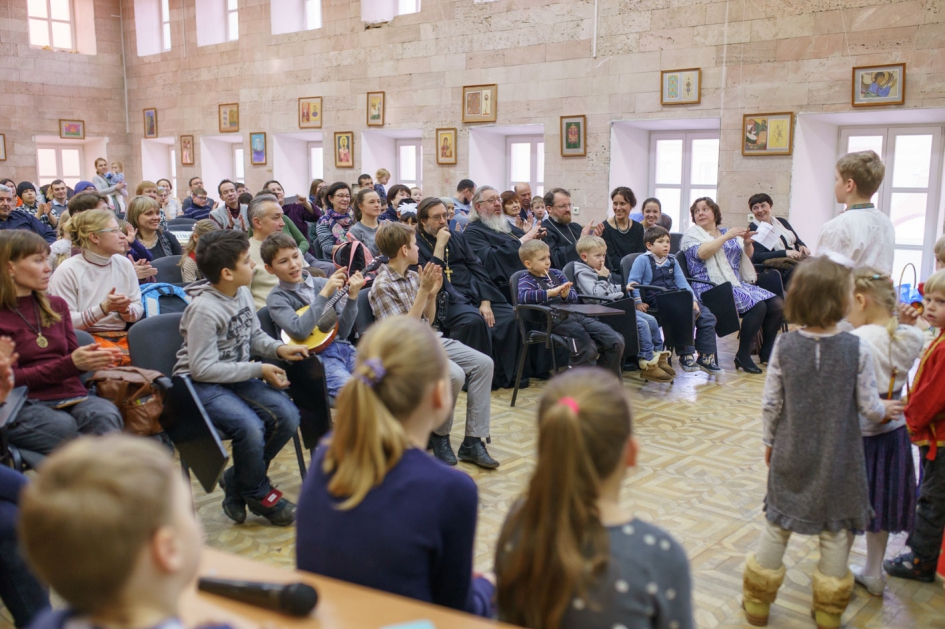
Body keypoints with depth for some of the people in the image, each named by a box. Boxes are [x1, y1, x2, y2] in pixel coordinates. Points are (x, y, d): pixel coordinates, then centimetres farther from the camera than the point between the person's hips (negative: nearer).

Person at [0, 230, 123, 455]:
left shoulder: (56, 305, 19)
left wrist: (95, 359, -6)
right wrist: (71, 364, -14)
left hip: (71, 396, 4)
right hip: (25, 406, -4)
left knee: (106, 414, -32)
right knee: (62, 426, -38)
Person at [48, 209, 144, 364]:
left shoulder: (124, 264, 11)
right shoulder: (67, 271, -4)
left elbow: (138, 308, 13)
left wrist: (126, 310, -10)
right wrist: (103, 308, -18)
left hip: (123, 335, 5)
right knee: (124, 359, -35)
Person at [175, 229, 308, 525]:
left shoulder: (243, 293, 3)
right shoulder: (204, 309, -21)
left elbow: (254, 335, 18)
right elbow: (203, 369, -23)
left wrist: (279, 348, -4)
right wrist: (258, 370, -21)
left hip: (238, 377, 8)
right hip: (202, 385, -8)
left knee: (287, 415, -14)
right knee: (249, 427, -31)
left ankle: (238, 480, 7)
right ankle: (258, 494, 0)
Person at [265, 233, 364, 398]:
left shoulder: (323, 283, 12)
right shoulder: (277, 298, 3)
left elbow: (342, 331, 10)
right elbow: (300, 331, -17)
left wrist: (352, 297, -4)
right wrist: (324, 294, -16)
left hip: (343, 348, 5)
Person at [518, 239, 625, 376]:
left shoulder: (556, 274, 23)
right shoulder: (527, 280, 5)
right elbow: (523, 296, -18)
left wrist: (566, 295, -4)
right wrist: (552, 292, -24)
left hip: (574, 314, 7)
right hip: (554, 320, -7)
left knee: (616, 342, -6)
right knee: (587, 349, -30)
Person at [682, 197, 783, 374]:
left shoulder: (728, 233, 21)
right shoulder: (692, 235, 3)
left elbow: (747, 256, 20)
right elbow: (702, 253, -17)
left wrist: (747, 243, -1)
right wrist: (726, 237, -19)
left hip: (738, 284, 7)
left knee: (777, 304, -10)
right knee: (757, 305, -27)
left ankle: (766, 351, 6)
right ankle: (743, 356, -15)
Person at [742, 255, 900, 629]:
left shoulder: (784, 347, -10)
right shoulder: (856, 350, -15)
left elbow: (770, 405, -5)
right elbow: (870, 408, -9)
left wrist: (770, 442, 11)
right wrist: (886, 409, 14)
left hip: (792, 456, 2)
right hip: (838, 459, -2)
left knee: (778, 524, 15)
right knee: (835, 530, 14)